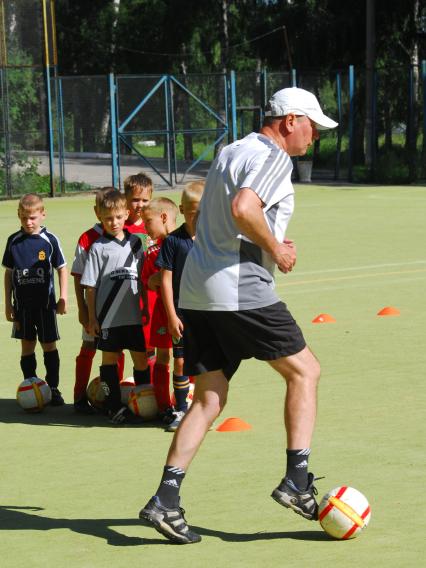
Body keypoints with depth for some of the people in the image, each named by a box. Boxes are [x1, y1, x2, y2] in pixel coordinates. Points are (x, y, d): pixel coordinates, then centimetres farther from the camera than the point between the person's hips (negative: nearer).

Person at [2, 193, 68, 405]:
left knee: (49, 346, 3)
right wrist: (8, 304, 5)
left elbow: (62, 268, 3)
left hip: (45, 303, -2)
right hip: (22, 304, 2)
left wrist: (63, 297, -2)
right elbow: (8, 273, 7)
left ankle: (53, 388, 11)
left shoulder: (50, 240, -5)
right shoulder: (14, 241, 1)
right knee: (27, 346, 6)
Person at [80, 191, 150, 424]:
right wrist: (92, 317, -6)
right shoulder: (98, 248, -5)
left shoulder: (135, 243, 6)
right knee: (110, 359, 5)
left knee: (141, 357, 5)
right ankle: (114, 406, 12)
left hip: (134, 315, 3)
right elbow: (90, 286, -4)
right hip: (108, 316, -3)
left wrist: (145, 307, 12)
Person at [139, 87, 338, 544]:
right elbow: (243, 208, -26)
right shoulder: (273, 158, -8)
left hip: (196, 292, 9)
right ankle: (296, 481, 1)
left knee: (209, 398, 8)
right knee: (304, 370, 5)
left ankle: (165, 500, 0)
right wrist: (276, 249, -11)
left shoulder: (230, 153, 22)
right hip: (240, 289, -9)